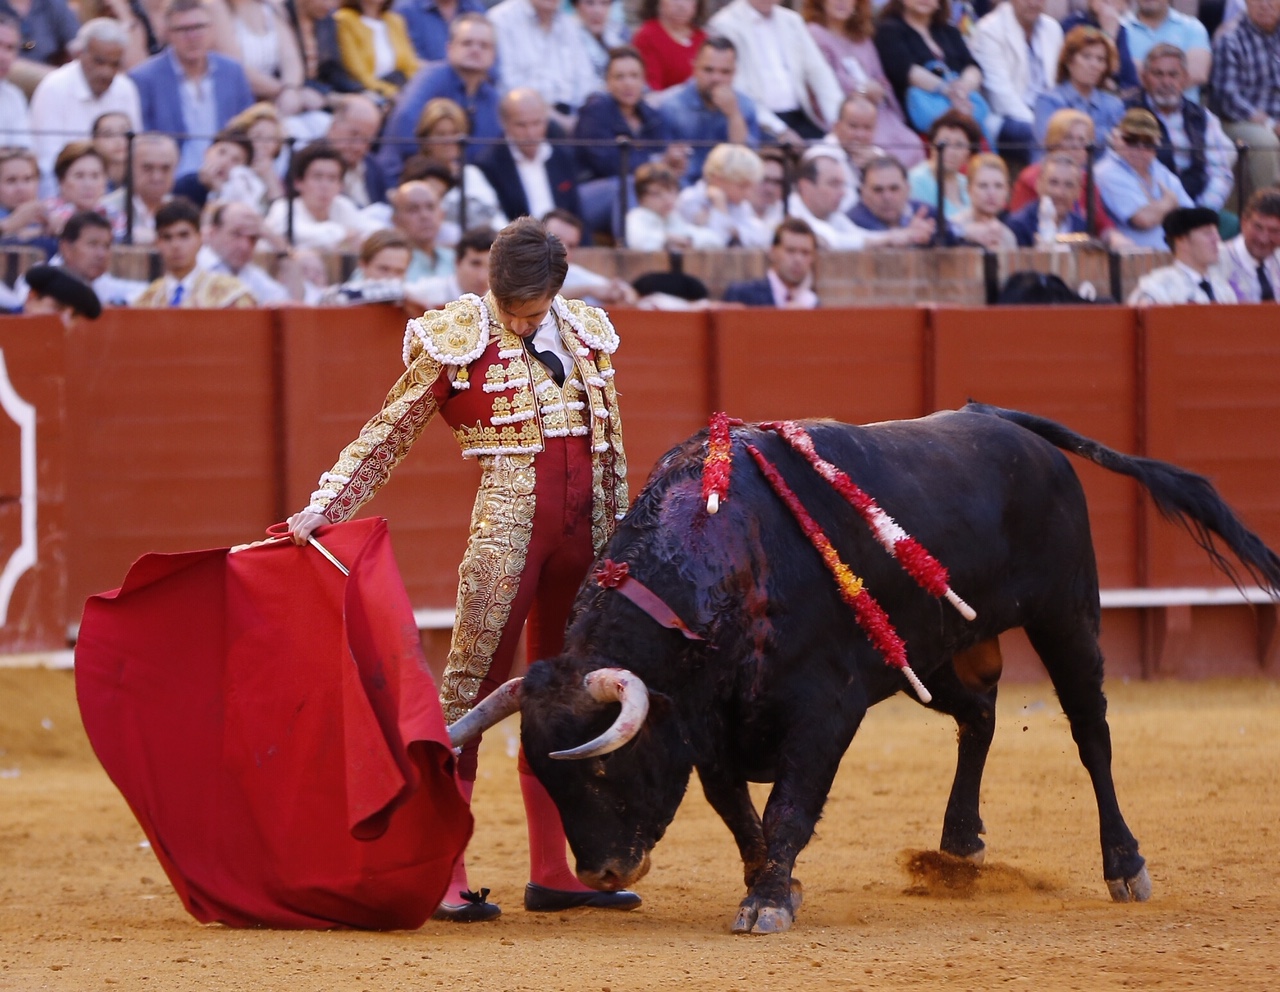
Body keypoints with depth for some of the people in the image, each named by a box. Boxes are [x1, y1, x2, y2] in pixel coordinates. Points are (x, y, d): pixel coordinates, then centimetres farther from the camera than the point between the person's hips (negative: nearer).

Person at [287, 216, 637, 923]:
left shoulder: (586, 333, 10)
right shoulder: (458, 341, -3)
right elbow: (387, 435, 0)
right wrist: (322, 509, -7)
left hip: (583, 533, 5)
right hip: (506, 525, -5)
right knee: (472, 685, -9)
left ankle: (551, 873, 18)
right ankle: (442, 877, -10)